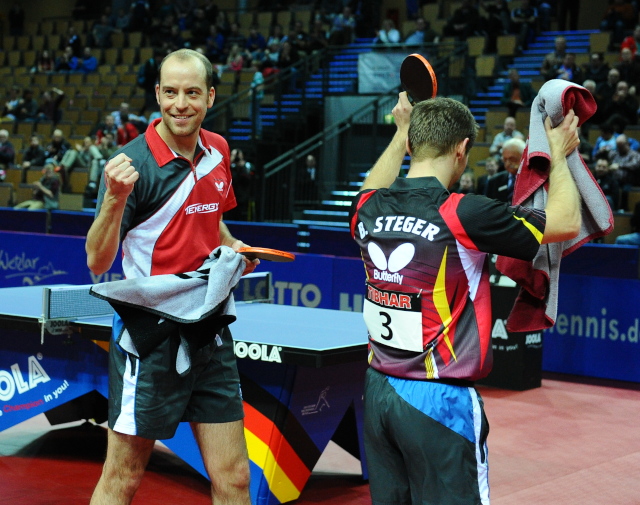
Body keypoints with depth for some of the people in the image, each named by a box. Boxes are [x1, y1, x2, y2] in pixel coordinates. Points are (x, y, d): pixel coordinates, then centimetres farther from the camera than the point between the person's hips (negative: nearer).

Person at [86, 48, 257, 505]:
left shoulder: (218, 151, 6)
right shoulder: (134, 163, -13)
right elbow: (98, 262, -15)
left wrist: (232, 246, 5)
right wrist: (115, 198, -30)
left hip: (211, 333, 6)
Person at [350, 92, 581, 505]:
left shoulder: (368, 209, 1)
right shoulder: (462, 215, -16)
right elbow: (567, 222, -5)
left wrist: (402, 133, 38)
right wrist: (559, 156, 11)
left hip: (378, 393, 6)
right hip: (440, 398, -6)